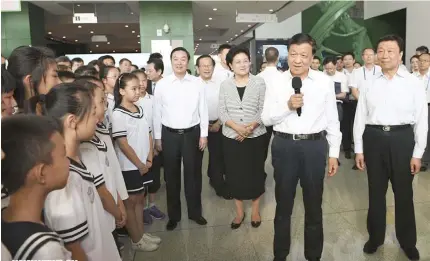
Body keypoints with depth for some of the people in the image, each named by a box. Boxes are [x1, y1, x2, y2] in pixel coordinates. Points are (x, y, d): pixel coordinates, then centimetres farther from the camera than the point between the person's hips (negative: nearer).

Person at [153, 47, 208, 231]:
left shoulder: (197, 83, -2)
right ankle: (173, 215, 27)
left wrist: (203, 134, 0)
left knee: (193, 174, 11)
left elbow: (203, 110, 2)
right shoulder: (161, 84, -2)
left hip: (192, 133, 0)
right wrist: (157, 137, 3)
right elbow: (157, 112, 2)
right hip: (169, 134, 0)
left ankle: (195, 211, 29)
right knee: (171, 175, 10)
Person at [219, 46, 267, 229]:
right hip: (231, 137, 2)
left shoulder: (259, 82, -3)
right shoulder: (225, 85, 2)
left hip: (256, 137, -1)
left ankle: (255, 210, 29)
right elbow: (222, 112, -2)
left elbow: (263, 110, -5)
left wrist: (250, 127, -18)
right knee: (234, 174, 8)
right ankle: (239, 211, 27)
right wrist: (237, 127, -17)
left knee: (255, 173, 9)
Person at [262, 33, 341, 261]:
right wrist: (287, 106, -17)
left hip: (315, 146, 0)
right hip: (284, 146, 1)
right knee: (283, 203, 15)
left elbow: (332, 119, 3)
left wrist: (334, 153, 3)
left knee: (314, 204, 14)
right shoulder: (276, 82, 0)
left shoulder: (324, 81, -1)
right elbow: (266, 118, -1)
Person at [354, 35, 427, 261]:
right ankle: (375, 236, 34)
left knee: (404, 193, 12)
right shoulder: (369, 84, 3)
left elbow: (421, 120, -2)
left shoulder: (413, 83, -2)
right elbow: (360, 117, 4)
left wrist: (417, 153, -4)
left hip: (402, 139, -1)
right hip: (374, 138, 2)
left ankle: (407, 241, 34)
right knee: (376, 191, 14)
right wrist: (359, 149, 3)